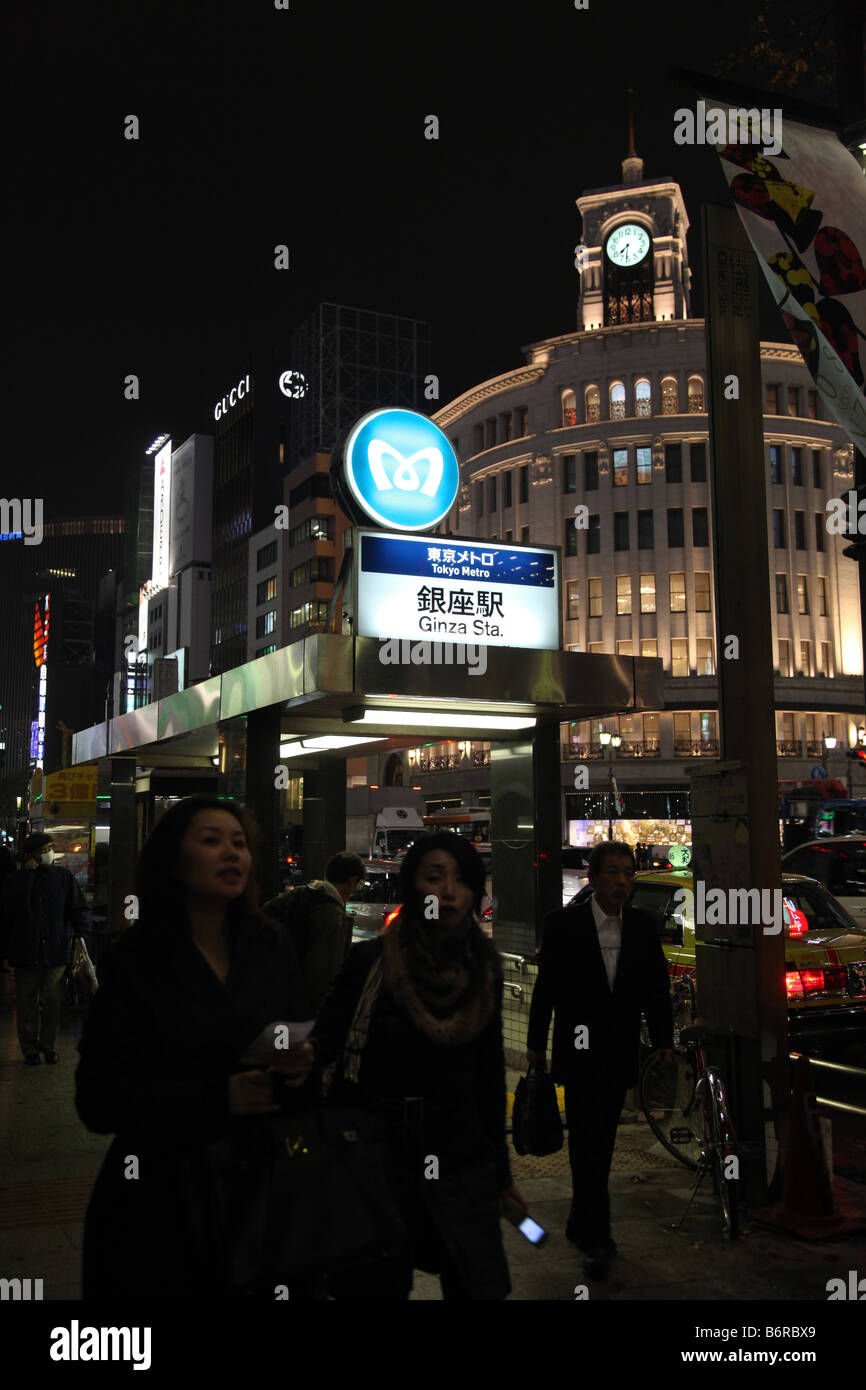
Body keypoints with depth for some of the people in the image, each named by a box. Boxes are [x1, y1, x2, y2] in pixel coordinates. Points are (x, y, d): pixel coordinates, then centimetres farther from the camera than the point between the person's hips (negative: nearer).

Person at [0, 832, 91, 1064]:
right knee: (27, 1003, 6)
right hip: (26, 953, 0)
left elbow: (80, 909, 5)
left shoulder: (63, 877, 4)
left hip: (56, 950, 1)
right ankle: (30, 1048, 19)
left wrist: (82, 936, -7)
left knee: (53, 1001, 3)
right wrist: (28, 875, -15)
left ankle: (48, 1044, 19)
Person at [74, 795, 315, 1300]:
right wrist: (218, 1098, -24)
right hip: (160, 1205, -3)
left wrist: (303, 1065, -15)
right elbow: (98, 1098, -13)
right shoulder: (135, 960, -9)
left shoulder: (273, 946, 2)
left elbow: (307, 1039, 8)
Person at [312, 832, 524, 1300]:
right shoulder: (371, 960, -9)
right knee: (379, 1286, 9)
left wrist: (500, 1171, 13)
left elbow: (490, 1070, 10)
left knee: (481, 1286, 5)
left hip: (463, 1160, 3)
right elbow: (323, 1043, -10)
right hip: (381, 1156, -3)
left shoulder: (483, 967, 3)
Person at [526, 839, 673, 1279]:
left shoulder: (643, 926, 4)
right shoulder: (564, 923, -6)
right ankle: (595, 1237, -3)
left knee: (600, 1144, 13)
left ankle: (582, 1223, 29)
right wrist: (536, 1042, 1)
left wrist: (664, 1041, 9)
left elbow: (656, 987, 10)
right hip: (580, 1051, -4)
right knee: (588, 1143, -8)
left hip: (621, 1055, 4)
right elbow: (546, 985, -2)